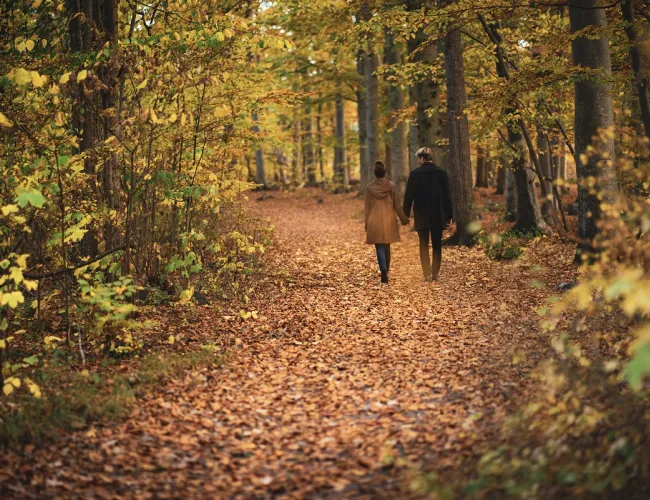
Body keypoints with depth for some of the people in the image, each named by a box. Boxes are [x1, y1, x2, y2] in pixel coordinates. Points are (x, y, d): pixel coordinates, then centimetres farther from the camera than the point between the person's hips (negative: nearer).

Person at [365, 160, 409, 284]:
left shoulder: (370, 187, -5)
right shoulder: (391, 186, -4)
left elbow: (367, 207, 0)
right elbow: (397, 205, 0)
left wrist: (366, 223, 9)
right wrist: (403, 219, 12)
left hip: (375, 222, -1)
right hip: (389, 221, 1)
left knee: (380, 248, -2)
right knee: (387, 247, 15)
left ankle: (384, 272, -22)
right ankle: (385, 272, 24)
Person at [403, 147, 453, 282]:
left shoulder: (415, 174, -7)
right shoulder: (441, 173, -1)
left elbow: (408, 196, -4)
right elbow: (446, 196, 2)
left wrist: (406, 215, 3)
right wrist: (449, 215, 7)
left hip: (421, 216, -2)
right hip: (438, 216, 2)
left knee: (424, 245, 5)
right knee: (437, 245, 11)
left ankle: (427, 274, -1)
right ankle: (435, 273, 8)